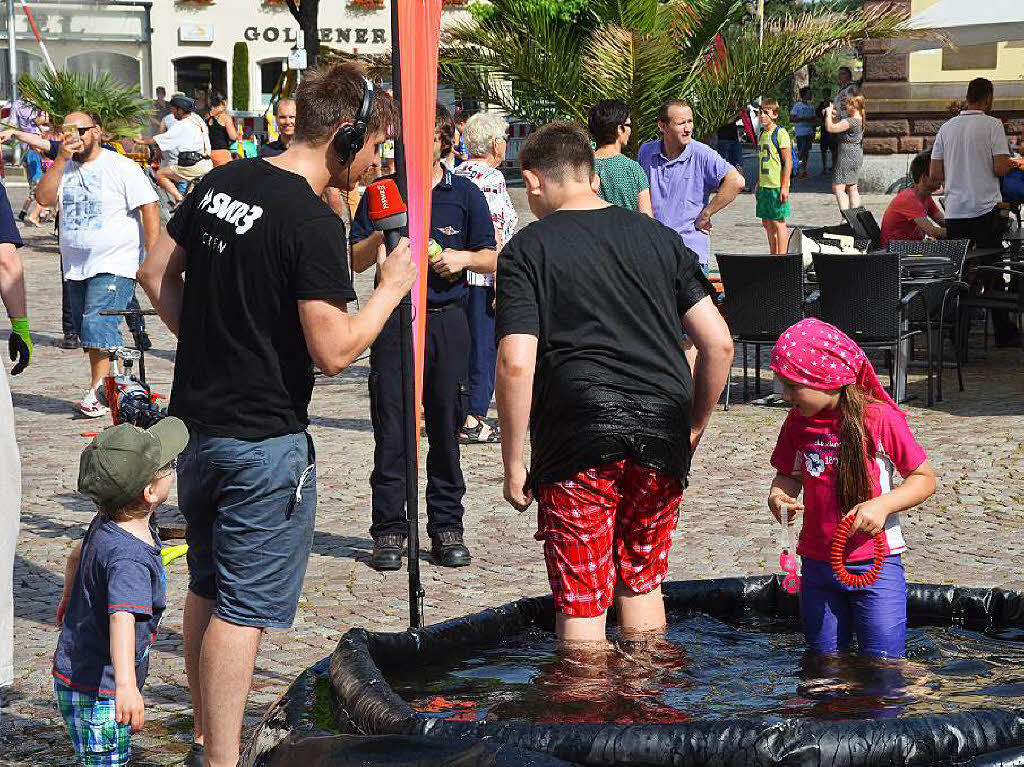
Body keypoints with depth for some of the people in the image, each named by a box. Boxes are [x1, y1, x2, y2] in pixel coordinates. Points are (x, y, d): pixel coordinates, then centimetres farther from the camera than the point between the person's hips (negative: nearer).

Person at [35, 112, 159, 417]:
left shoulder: (121, 167, -6)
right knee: (89, 333, 10)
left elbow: (149, 208, -8)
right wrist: (61, 159, -12)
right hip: (76, 267, 7)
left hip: (114, 265, -7)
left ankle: (97, 392, -13)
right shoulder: (64, 169, 12)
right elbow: (44, 198, -4)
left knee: (99, 326, -18)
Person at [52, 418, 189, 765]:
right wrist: (125, 684, -60)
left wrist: (69, 597, 42)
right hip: (95, 692, -10)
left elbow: (77, 555, 22)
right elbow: (122, 618, -47)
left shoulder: (106, 525, 1)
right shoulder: (130, 557, -32)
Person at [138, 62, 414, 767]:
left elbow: (158, 273, 13)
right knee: (244, 606, 0)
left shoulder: (221, 182, 4)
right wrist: (393, 285, -9)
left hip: (195, 418, 8)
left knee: (207, 589, 21)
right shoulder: (314, 223, -20)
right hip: (264, 439, -8)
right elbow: (334, 350, -22)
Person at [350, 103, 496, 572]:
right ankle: (389, 530, 6)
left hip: (447, 322, 1)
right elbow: (356, 262, 4)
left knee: (446, 427, 5)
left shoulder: (465, 194, 7)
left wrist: (462, 258, -10)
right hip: (394, 320, -1)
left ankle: (447, 527, 14)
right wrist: (382, 232, -14)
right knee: (391, 430, -1)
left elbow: (491, 258, 10)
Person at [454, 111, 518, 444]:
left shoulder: (456, 175, 11)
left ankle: (461, 414, 20)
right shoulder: (491, 178, -13)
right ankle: (473, 421, -1)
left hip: (456, 275, 8)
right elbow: (493, 235, -18)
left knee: (462, 344, 14)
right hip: (484, 278, -8)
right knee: (484, 346, -2)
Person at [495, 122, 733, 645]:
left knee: (581, 603, 5)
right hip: (662, 436, 5)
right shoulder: (658, 238, 12)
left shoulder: (527, 251, -1)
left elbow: (516, 365, -12)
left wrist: (513, 464, -4)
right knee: (641, 582, 23)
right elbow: (718, 342, 6)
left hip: (578, 442, -4)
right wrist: (694, 428, 17)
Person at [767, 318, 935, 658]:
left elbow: (925, 478, -7)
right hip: (816, 563, 5)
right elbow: (789, 475, 14)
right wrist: (778, 496, -9)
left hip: (875, 562, -4)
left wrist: (883, 504, -22)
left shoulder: (879, 418, -13)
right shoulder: (798, 422, 1)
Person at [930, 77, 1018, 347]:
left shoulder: (947, 128, 7)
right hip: (986, 210, -3)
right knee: (992, 273, 3)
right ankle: (1004, 333, 6)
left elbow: (934, 174, 7)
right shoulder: (992, 125, -6)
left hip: (954, 211, 4)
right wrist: (1011, 165, 9)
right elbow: (1001, 168, -13)